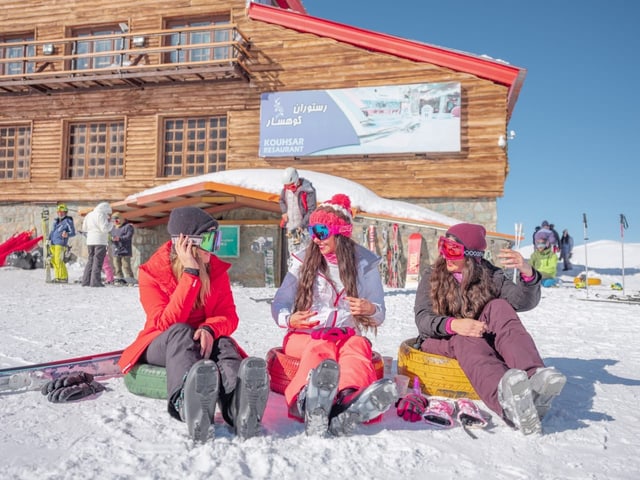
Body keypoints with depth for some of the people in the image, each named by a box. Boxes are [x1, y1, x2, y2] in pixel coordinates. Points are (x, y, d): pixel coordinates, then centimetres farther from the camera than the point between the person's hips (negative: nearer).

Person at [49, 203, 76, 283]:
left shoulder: (68, 221, -5)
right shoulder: (56, 221, 18)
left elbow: (73, 233, -11)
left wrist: (67, 235, -30)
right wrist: (48, 239, 25)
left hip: (61, 244, -8)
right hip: (53, 243, 8)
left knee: (59, 261, -12)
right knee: (54, 261, 8)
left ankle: (64, 277, -5)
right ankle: (57, 277, 15)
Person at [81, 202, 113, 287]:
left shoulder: (89, 215, 15)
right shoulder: (101, 215, -10)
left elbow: (84, 228, 19)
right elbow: (105, 229, -16)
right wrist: (110, 222, -1)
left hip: (90, 241, 7)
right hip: (100, 241, -7)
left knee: (90, 260, 13)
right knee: (98, 262, -5)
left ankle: (86, 281, 11)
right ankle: (95, 282, -8)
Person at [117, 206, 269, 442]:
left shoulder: (217, 269, -1)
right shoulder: (151, 272, -10)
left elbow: (229, 317, -8)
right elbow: (166, 323, -23)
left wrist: (209, 329, -33)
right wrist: (191, 273, -29)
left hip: (203, 342, 3)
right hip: (163, 345, -2)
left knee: (224, 342, -32)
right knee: (180, 333, -36)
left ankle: (238, 405, -65)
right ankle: (189, 404, -67)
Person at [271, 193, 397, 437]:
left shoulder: (365, 264, 8)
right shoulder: (304, 261, 7)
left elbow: (379, 316, 7)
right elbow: (279, 305, 2)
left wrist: (370, 309, -18)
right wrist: (290, 319, -23)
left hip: (347, 335, 1)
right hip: (305, 336, 0)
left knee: (357, 345, -34)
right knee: (321, 347, -35)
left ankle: (350, 398, -66)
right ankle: (311, 401, -67)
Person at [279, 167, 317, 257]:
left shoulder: (308, 191, -19)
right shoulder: (285, 189, -1)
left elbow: (312, 211, -18)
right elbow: (282, 200, 21)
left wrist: (301, 225, -21)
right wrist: (284, 212, 2)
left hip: (304, 227, -6)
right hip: (290, 226, 6)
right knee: (292, 253, 13)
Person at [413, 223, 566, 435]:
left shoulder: (490, 276, 2)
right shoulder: (432, 276, 0)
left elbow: (525, 302, -14)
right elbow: (422, 318, -15)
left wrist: (527, 273, -36)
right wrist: (454, 325, -36)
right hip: (441, 341, -2)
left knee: (499, 308, -26)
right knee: (468, 341, -37)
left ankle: (536, 378, -50)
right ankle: (506, 399, -69)